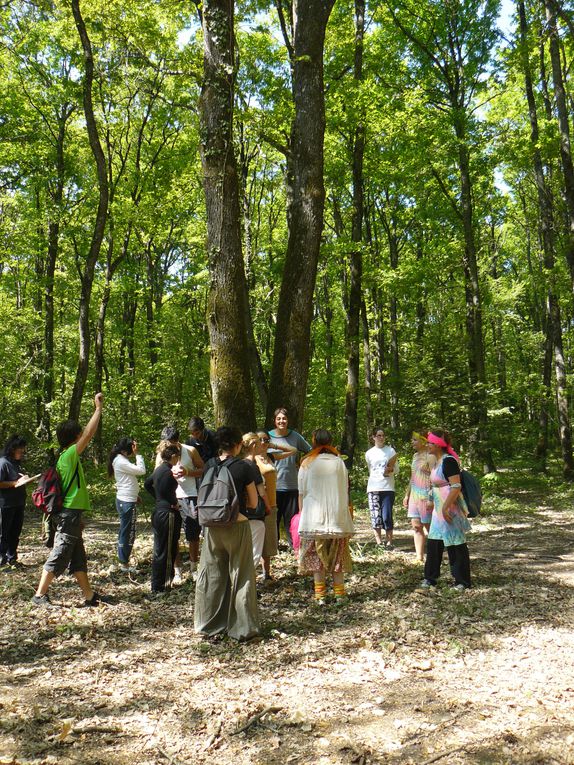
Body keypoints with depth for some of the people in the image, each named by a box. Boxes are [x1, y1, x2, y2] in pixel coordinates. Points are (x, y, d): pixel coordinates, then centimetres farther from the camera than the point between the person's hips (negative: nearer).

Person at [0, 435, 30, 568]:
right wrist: (16, 483, -22)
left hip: (18, 504, 8)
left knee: (15, 532, 14)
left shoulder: (16, 463, 13)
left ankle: (12, 558, 23)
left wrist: (25, 479, 7)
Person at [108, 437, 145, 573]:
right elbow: (142, 470, -23)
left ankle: (122, 560, 25)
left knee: (124, 532, 16)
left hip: (124, 500, 10)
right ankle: (124, 564, 7)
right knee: (128, 533, -1)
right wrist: (137, 454, -15)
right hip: (127, 502, -10)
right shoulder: (121, 461, -18)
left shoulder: (121, 460, 13)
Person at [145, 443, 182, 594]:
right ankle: (159, 587, 8)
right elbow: (168, 494, -25)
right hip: (167, 514, -10)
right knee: (166, 552, 0)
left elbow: (147, 484, 23)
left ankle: (157, 584, 27)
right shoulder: (168, 472, -19)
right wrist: (175, 504, -8)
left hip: (158, 512, 10)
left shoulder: (159, 469, 10)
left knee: (159, 550, 17)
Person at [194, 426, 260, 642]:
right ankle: (243, 628, 12)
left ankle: (210, 626, 22)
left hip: (212, 526, 4)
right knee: (240, 577, 6)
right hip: (237, 526, -4)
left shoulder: (209, 466, 1)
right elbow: (253, 503, -2)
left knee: (212, 575, 14)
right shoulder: (243, 468, -10)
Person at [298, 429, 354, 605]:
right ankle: (339, 594, 14)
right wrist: (344, 510, 13)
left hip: (314, 518, -1)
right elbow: (345, 490, 4)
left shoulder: (307, 463, -1)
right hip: (337, 517, 1)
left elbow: (301, 493, 1)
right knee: (338, 556, 11)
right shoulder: (339, 462, 1)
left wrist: (302, 513, 10)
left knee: (317, 556, 7)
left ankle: (320, 596, 9)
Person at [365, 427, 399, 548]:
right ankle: (379, 543, 7)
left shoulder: (391, 451, 7)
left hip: (388, 488, -1)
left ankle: (389, 542, 4)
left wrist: (391, 470, -13)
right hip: (373, 488, 1)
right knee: (375, 516, -1)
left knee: (387, 516, -7)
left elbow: (397, 469, 7)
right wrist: (383, 473, 3)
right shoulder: (369, 453, 9)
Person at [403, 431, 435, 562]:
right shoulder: (415, 456, 14)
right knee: (416, 526, 6)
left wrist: (431, 499, -23)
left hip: (425, 496, -8)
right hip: (414, 496, 8)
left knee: (429, 527, 1)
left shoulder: (430, 456, -12)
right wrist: (407, 495, 20)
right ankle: (419, 557, 10)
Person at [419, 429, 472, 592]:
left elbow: (456, 487, -24)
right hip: (439, 510, 10)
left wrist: (445, 507, -26)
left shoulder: (448, 461, -17)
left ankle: (462, 581, 13)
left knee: (456, 545, 1)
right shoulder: (438, 461, 13)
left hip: (450, 509, -10)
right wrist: (433, 504, 26)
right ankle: (430, 578, 22)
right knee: (433, 543, 12)